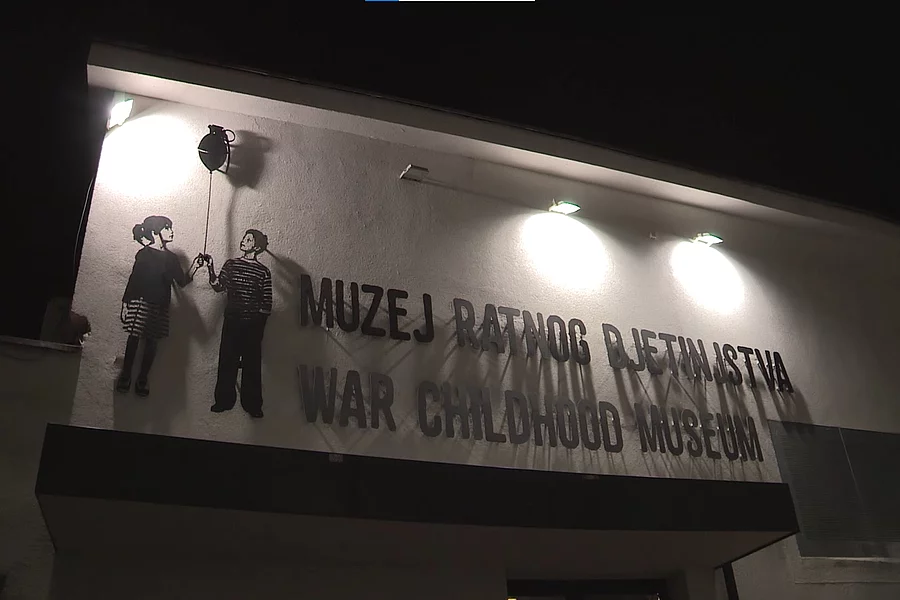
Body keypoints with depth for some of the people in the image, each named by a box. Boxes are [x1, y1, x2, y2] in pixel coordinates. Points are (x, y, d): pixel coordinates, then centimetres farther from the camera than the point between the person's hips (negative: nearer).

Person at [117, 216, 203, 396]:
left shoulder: (171, 258, 10)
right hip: (140, 301, -4)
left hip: (160, 306, 4)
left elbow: (182, 281, 6)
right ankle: (125, 376, 8)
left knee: (152, 342, 3)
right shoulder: (144, 254, 0)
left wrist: (194, 267, -10)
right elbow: (133, 279, -1)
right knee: (134, 338, -3)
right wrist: (125, 304, -5)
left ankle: (142, 380, 11)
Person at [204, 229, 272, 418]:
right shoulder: (230, 264, 6)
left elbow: (267, 303, -1)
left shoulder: (263, 272, -1)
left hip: (253, 324, -2)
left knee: (252, 364, 3)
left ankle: (252, 404, 12)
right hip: (231, 320, 2)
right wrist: (211, 268, -14)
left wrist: (260, 324, -3)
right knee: (227, 361, 5)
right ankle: (224, 401, 17)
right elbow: (219, 287, -3)